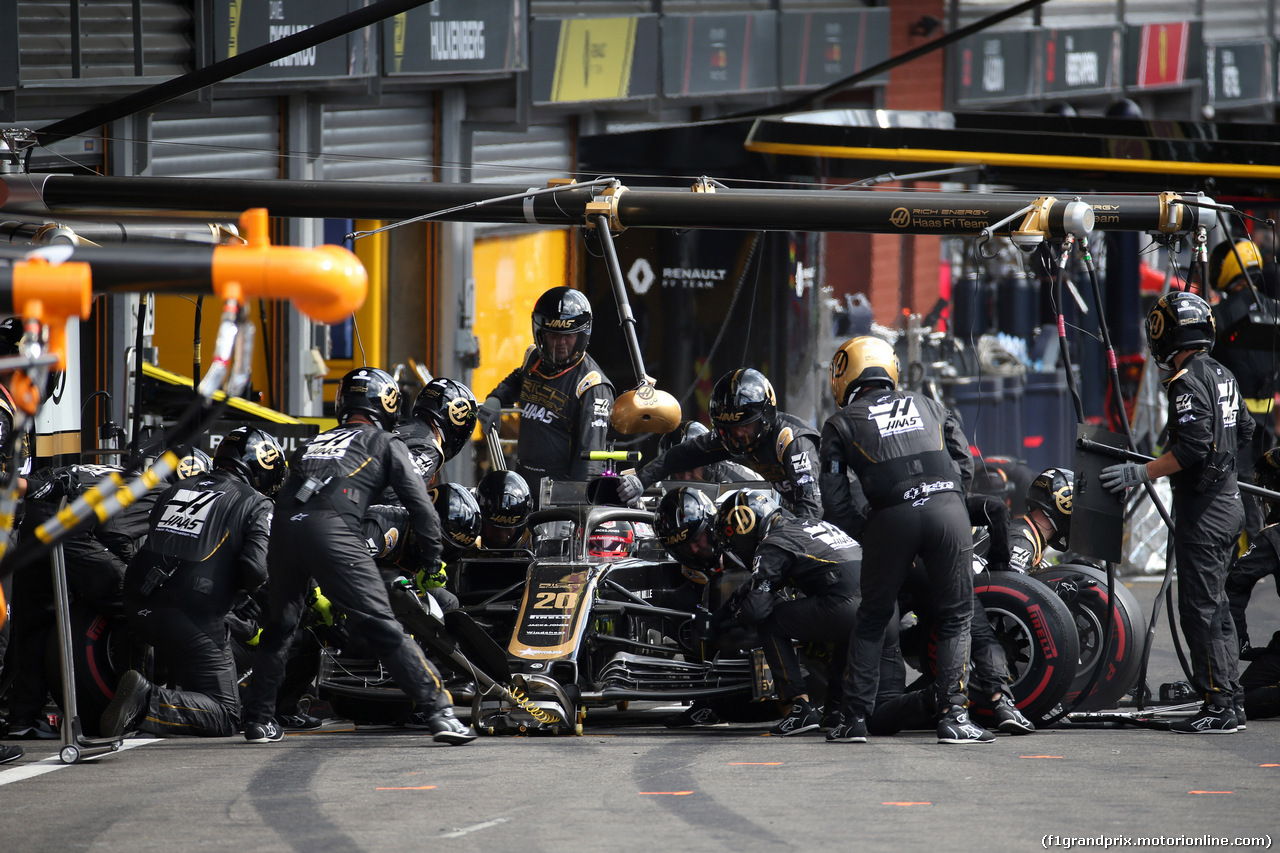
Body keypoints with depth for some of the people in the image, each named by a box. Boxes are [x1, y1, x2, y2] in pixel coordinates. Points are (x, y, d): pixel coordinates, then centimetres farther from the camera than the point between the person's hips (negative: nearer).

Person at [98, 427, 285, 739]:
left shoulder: (176, 489, 20)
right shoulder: (255, 504, 2)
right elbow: (255, 572, -11)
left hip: (140, 608, 7)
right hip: (192, 617, -7)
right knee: (225, 716, -1)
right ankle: (149, 704, -23)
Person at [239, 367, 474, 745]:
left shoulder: (313, 443, 34)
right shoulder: (386, 444, 20)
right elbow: (419, 505, 11)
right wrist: (432, 562, 25)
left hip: (284, 528, 5)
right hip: (333, 530, -5)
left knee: (279, 626, 25)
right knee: (382, 628, -6)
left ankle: (258, 720, 27)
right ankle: (440, 712, -12)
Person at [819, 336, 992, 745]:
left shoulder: (841, 424, 17)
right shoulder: (928, 406, 26)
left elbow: (836, 503, 10)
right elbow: (964, 465, 18)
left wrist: (868, 536, 20)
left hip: (892, 517, -1)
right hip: (948, 507, 1)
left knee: (872, 619, 15)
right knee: (954, 618, 11)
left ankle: (854, 718, 14)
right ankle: (953, 716, 2)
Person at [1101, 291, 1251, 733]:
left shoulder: (1188, 381, -16)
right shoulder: (1223, 375, 12)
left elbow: (1191, 449, -24)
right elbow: (1244, 432, 23)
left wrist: (1142, 473, -21)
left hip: (1202, 510, -9)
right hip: (1228, 502, 10)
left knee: (1200, 607, -7)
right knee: (1215, 604, 15)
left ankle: (1217, 706, -8)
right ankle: (1229, 700, 17)